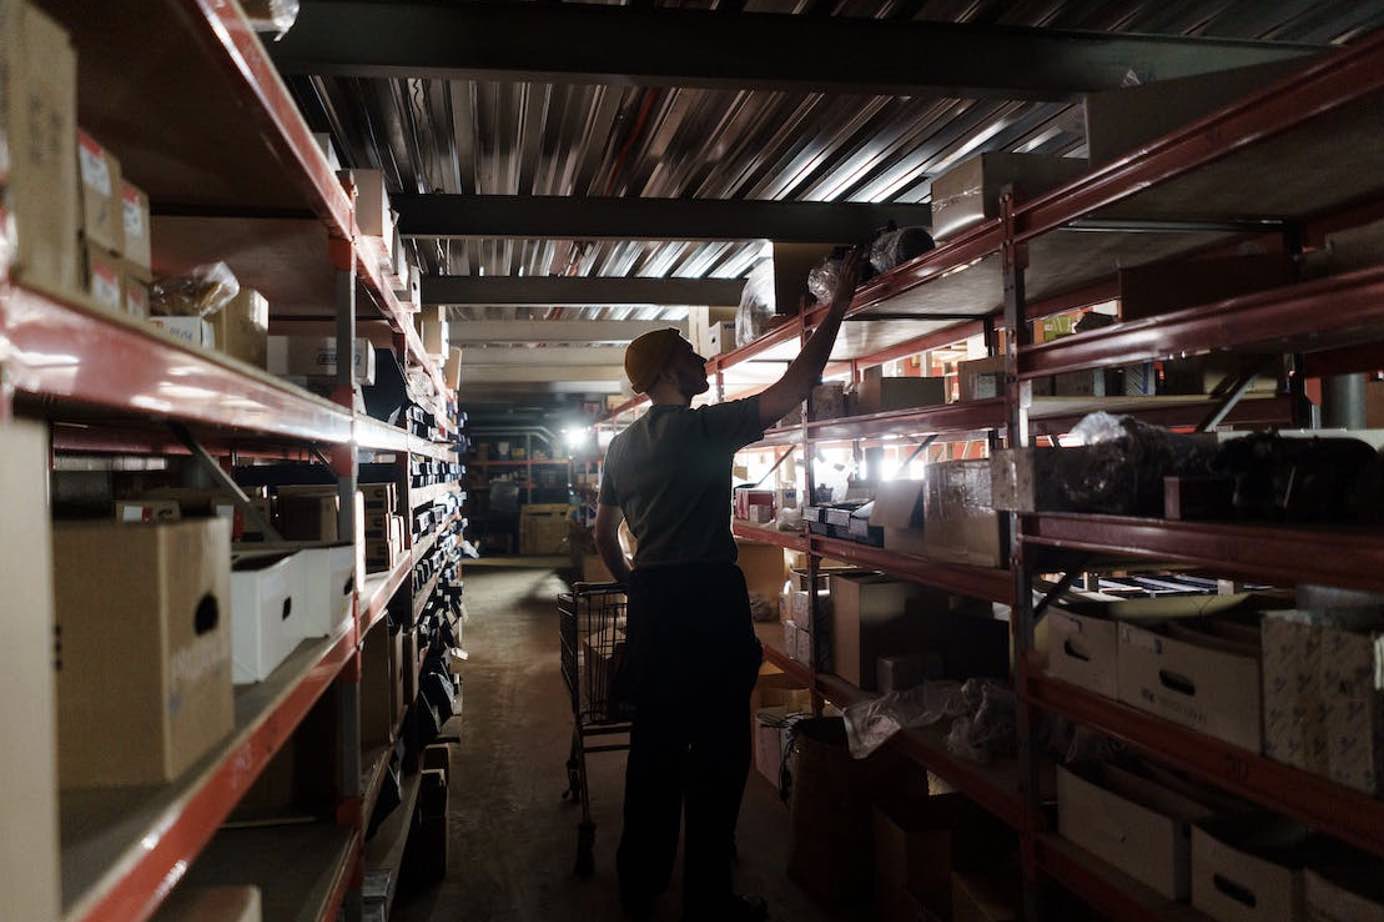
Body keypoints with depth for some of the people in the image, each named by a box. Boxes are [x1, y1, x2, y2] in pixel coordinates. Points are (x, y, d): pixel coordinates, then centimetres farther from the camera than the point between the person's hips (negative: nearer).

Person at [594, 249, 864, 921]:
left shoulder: (622, 445, 12)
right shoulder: (705, 427, -9)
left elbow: (604, 533, 18)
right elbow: (795, 385, -11)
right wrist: (840, 302, -4)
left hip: (650, 600, 7)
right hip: (708, 596, -7)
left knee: (654, 742, 16)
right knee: (718, 751, 2)